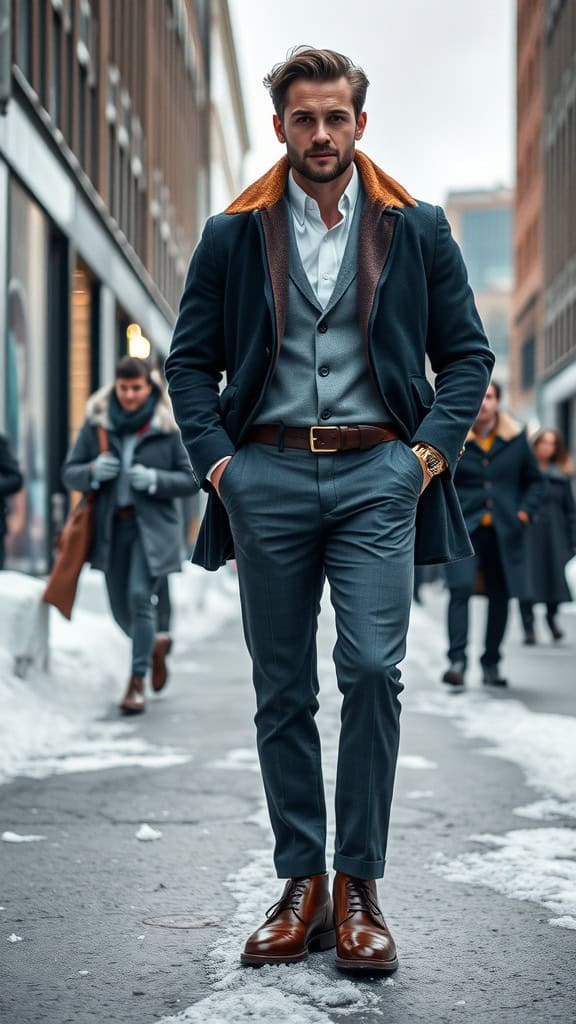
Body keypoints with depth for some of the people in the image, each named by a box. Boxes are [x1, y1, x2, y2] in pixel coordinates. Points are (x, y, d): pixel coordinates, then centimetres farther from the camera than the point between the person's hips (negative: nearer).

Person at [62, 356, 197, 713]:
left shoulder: (168, 426, -3)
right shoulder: (97, 423, 3)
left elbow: (191, 479, 0)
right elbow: (69, 473, 5)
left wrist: (155, 479, -17)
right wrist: (93, 471, -16)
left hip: (153, 526, -3)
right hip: (111, 525, 3)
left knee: (140, 595, -17)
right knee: (121, 607, 10)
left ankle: (137, 682, -6)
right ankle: (155, 647, 42)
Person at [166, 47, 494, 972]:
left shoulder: (416, 229, 8)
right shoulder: (232, 235, 9)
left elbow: (467, 352, 10)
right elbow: (189, 360, 10)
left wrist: (431, 449, -3)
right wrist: (216, 459, -2)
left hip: (376, 472, -1)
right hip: (267, 476, 2)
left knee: (372, 669, -14)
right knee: (283, 691, 5)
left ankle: (359, 886, -1)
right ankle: (302, 885, 15)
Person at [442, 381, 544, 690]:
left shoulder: (515, 438, 8)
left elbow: (534, 480, 17)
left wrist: (525, 511, 4)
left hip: (504, 533, 3)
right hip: (463, 529, -3)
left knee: (500, 596, 6)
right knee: (460, 589, -19)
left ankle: (491, 665, 18)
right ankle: (457, 662, -18)